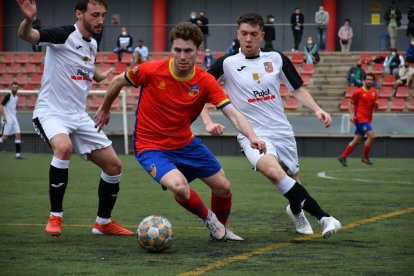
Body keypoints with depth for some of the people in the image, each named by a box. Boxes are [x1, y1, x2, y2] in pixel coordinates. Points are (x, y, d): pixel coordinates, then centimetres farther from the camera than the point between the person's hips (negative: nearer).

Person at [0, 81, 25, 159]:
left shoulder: (16, 97, 13)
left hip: (14, 119, 7)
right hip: (7, 120, -7)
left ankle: (18, 154, -2)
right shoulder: (8, 96, -10)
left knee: (18, 134, -2)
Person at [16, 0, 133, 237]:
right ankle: (56, 217, -25)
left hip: (79, 117, 8)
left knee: (114, 165, 4)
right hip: (51, 113, -7)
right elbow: (26, 35, -32)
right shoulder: (64, 35, -14)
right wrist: (28, 20, -51)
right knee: (64, 147, -37)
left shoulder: (92, 44, 9)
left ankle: (104, 223, 24)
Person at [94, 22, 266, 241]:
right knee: (179, 186, -30)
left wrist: (252, 137, -39)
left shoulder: (205, 81, -14)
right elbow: (118, 81, -1)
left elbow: (232, 114, -21)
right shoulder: (152, 71, -20)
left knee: (223, 188, 8)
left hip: (185, 143, 4)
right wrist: (104, 109, 14)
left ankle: (221, 229, 41)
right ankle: (208, 218, 3)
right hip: (151, 147, -4)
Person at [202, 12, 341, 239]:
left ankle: (296, 210, 52)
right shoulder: (227, 64, -5)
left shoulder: (276, 59, 4)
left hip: (282, 132, 4)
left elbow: (297, 89, 12)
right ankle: (323, 217, -31)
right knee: (272, 169, -33)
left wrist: (317, 109, -4)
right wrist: (208, 123, -16)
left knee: (292, 183, 13)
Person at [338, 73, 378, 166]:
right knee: (371, 135, -18)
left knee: (356, 141, 8)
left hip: (367, 119, 7)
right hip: (360, 118, -7)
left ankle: (343, 157, 18)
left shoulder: (374, 91, 10)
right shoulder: (359, 92, -7)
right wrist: (351, 115, -11)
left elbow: (375, 105, 19)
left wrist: (376, 104, -4)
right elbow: (351, 103, 1)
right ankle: (365, 157, -4)